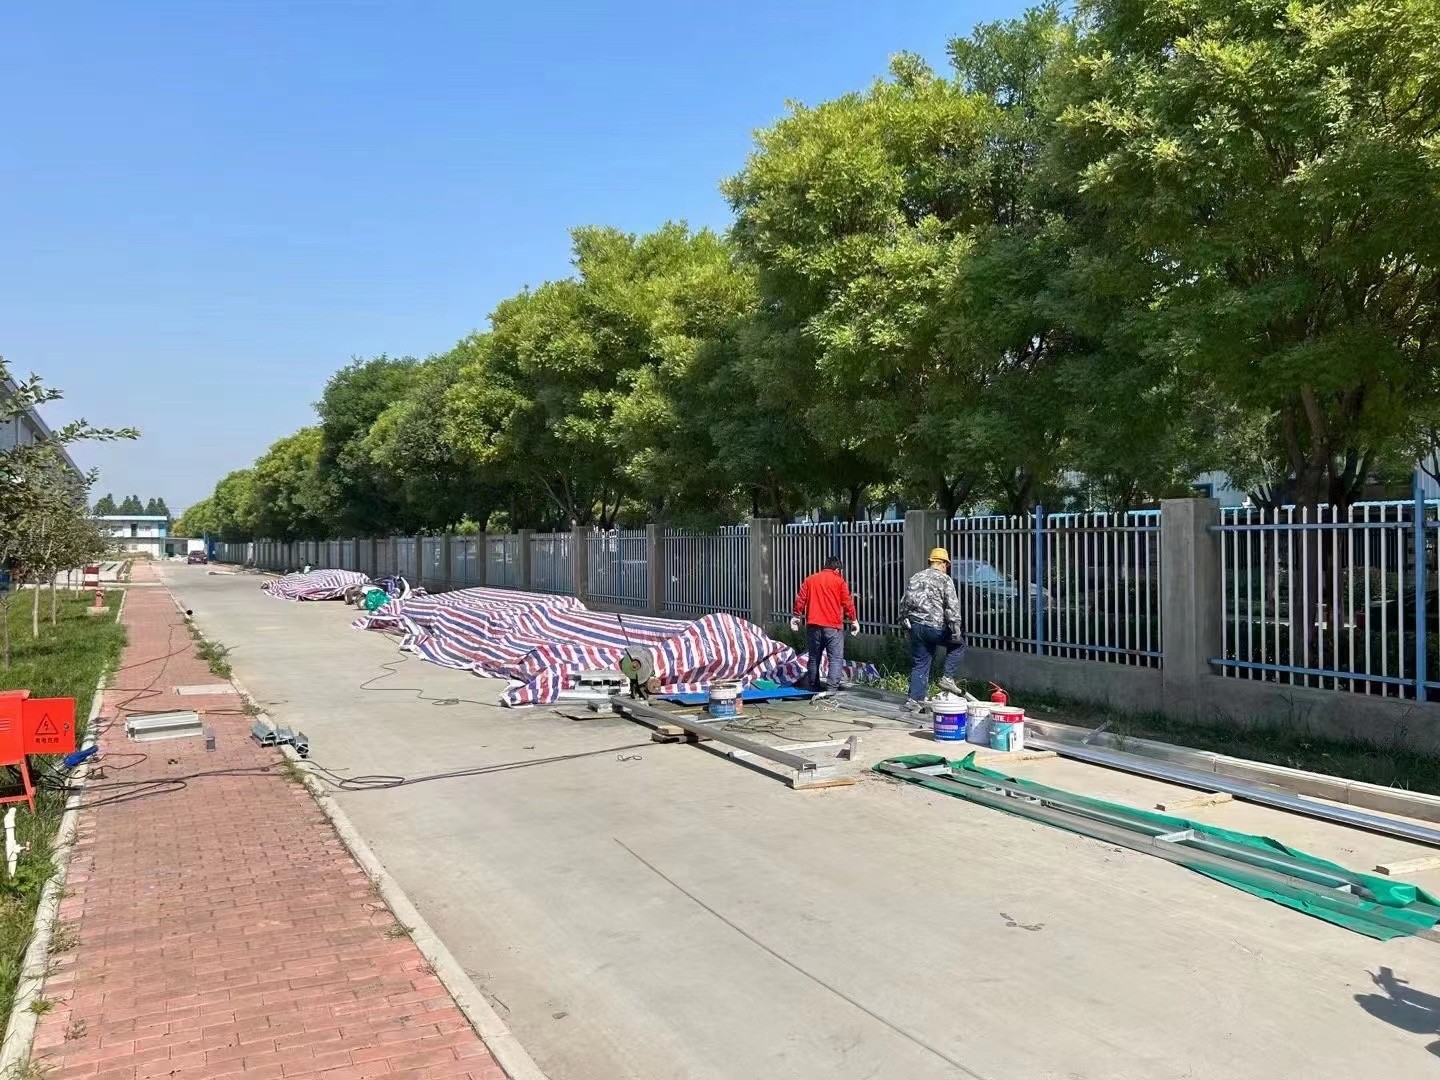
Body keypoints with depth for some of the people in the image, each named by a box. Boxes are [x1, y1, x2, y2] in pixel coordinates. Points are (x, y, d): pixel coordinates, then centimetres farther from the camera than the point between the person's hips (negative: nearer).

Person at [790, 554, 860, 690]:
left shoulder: (810, 580, 12)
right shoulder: (839, 581, 1)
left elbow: (801, 599, 10)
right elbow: (848, 602, -1)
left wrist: (796, 616, 17)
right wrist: (854, 620, 6)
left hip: (813, 625, 4)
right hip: (833, 626, -4)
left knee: (813, 658, 12)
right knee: (836, 658, -4)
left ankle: (813, 688, 17)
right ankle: (833, 688, -16)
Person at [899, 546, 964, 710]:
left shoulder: (915, 578, 14)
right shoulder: (944, 579, -3)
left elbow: (904, 603, 17)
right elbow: (952, 607, -11)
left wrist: (904, 623, 26)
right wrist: (955, 631, -11)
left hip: (915, 627, 6)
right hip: (935, 627, -6)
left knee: (919, 664, 13)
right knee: (958, 645, 19)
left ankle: (914, 699, 10)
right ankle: (947, 678, 9)